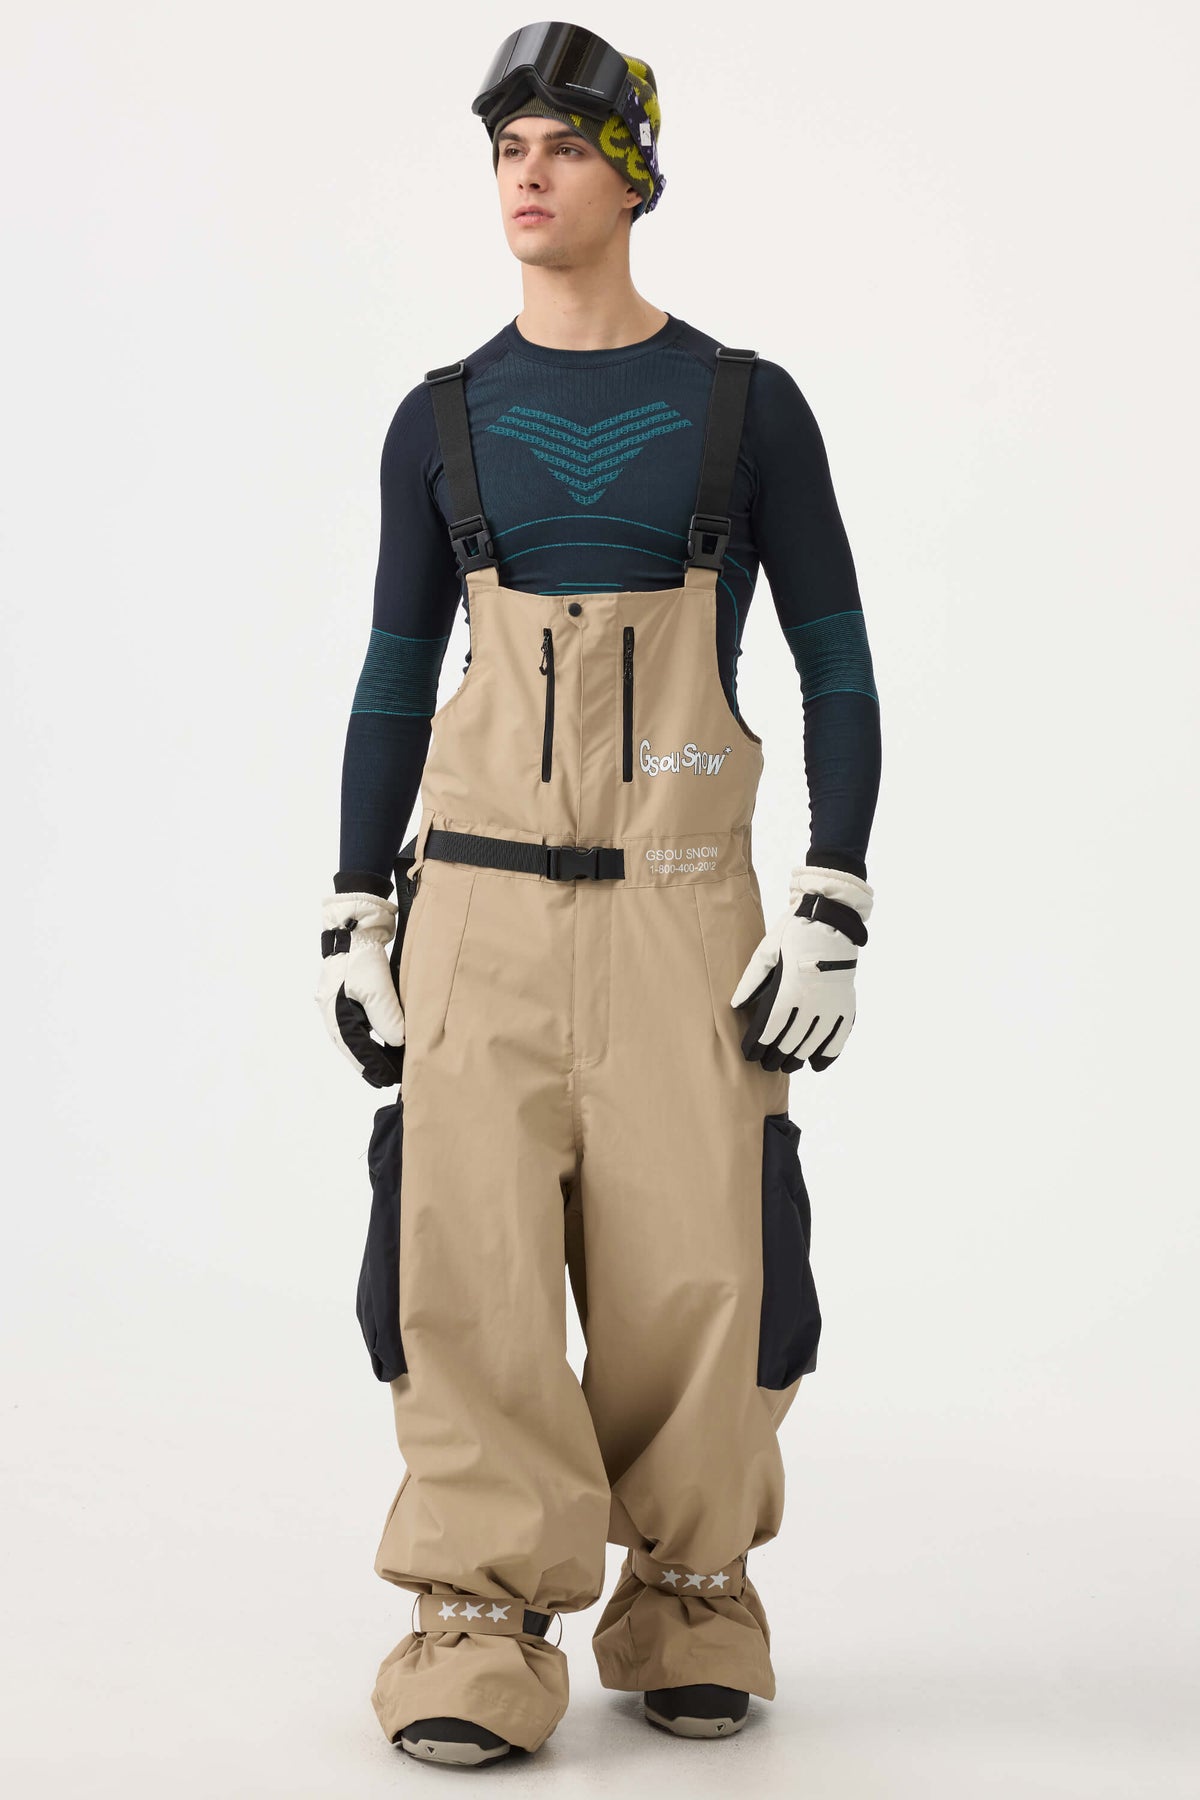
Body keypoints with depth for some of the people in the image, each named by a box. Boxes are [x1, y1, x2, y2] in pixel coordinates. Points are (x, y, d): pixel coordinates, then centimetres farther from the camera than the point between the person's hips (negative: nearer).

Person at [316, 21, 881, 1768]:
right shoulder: (443, 421, 9)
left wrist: (833, 910, -7)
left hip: (680, 902, -1)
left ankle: (692, 1599, 15)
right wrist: (350, 917, 6)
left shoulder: (745, 406, 3)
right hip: (482, 901, 2)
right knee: (470, 1248, -11)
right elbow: (394, 679, 13)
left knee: (696, 1264, -6)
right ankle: (481, 1626, -3)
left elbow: (839, 671, 3)